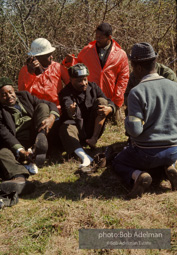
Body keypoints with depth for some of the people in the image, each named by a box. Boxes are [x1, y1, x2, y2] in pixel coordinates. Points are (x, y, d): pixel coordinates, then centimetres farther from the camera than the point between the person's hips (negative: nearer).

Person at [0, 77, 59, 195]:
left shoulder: (24, 96, 16)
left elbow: (51, 105, 10)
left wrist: (51, 118, -16)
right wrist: (21, 151, -30)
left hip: (38, 133, 3)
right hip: (18, 143, -2)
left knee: (42, 106, -14)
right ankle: (19, 177, -62)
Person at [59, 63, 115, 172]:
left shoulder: (93, 87, 7)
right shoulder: (66, 93, -3)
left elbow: (111, 104, -1)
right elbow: (67, 109, -26)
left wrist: (109, 109, -27)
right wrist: (71, 111, -51)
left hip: (93, 129, 2)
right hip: (77, 129, -2)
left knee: (101, 101, -15)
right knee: (65, 128, -35)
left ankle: (94, 139, -18)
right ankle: (85, 158, -55)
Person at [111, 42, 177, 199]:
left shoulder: (137, 92, -18)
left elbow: (134, 130, -21)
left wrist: (127, 121, 1)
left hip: (146, 152, -5)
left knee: (118, 163, 25)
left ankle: (138, 175, -7)